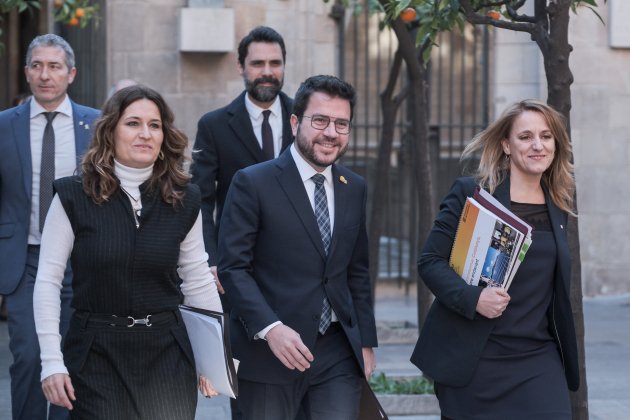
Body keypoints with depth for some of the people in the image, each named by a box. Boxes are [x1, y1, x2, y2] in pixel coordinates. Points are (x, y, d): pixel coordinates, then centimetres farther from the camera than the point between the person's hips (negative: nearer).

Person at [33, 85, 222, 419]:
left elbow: (199, 282, 9)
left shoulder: (184, 200, 4)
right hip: (96, 354, -2)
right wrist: (52, 361, -9)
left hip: (167, 353, 2)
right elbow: (47, 282, -4)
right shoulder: (74, 196, -4)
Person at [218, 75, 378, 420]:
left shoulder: (355, 188, 12)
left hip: (338, 353, 4)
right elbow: (232, 267, -10)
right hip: (269, 351, -4)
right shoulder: (253, 183, -6)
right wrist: (270, 328, -21)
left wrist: (366, 341, 12)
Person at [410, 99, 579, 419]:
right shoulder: (470, 192, -3)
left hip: (539, 359, 4)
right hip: (473, 358, -3)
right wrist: (472, 298, -22)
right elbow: (429, 261, -7)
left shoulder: (558, 206, 11)